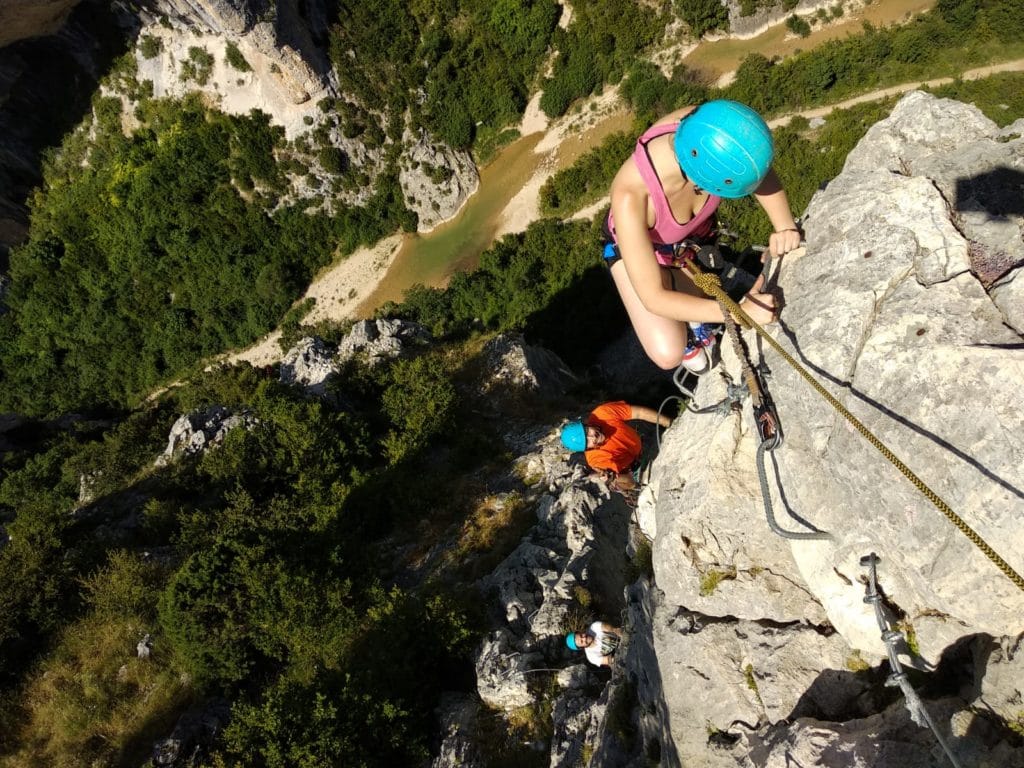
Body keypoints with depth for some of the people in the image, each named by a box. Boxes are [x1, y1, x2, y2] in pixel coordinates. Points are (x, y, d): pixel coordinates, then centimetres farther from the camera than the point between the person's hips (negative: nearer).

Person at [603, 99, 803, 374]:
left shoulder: (702, 125, -35)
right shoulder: (630, 197, -46)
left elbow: (761, 171, -14)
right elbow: (653, 298, -38)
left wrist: (785, 227, -30)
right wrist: (740, 312, -39)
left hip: (695, 230, 4)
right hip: (636, 244, -4)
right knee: (668, 354, -15)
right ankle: (681, 333, 20)